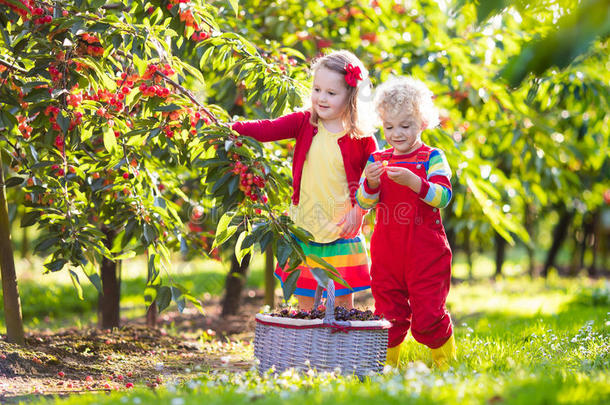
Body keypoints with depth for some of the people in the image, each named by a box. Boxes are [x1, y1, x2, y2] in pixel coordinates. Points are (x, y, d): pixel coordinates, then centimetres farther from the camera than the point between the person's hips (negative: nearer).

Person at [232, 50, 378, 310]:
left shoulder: (361, 137, -6)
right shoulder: (304, 123, 2)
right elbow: (268, 130, -11)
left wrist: (359, 209, -12)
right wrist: (232, 127, -25)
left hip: (341, 231, -3)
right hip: (304, 228, 3)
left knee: (342, 303, 5)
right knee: (305, 302, 10)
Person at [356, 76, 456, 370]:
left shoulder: (432, 158, -2)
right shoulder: (377, 160, 10)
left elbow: (443, 197, -14)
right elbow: (364, 203, 6)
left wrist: (413, 181, -27)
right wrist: (371, 183, -15)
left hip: (425, 251, -4)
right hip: (386, 251, 4)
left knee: (427, 313, -4)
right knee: (388, 312, 8)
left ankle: (446, 362, 16)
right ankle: (386, 364, 20)